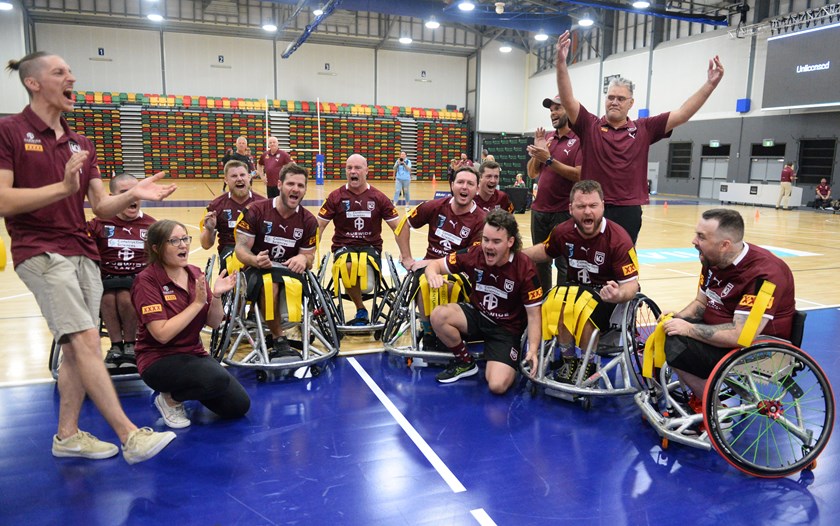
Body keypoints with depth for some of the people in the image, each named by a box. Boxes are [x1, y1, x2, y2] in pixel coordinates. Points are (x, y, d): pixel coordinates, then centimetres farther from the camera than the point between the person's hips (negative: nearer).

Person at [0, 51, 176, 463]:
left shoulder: (81, 144, 15)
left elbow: (100, 206, 10)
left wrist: (133, 194, -8)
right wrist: (63, 187, -24)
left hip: (82, 252, 7)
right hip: (40, 253, -7)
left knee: (77, 348, 8)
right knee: (85, 341, -15)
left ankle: (67, 435, 21)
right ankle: (130, 436, -15)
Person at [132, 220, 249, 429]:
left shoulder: (195, 274, 1)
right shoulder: (146, 280, -15)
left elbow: (214, 323, 1)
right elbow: (162, 334, -23)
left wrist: (217, 296, -17)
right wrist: (197, 302, -23)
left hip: (194, 353, 6)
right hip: (160, 359, -6)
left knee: (239, 405, -3)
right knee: (218, 379, -32)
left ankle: (186, 389, 19)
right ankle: (169, 398, -2)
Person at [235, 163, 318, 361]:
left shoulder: (308, 220, 1)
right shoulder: (256, 210, -8)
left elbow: (309, 256, 5)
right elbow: (241, 247, -7)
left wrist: (303, 259, -22)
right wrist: (255, 260, -31)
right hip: (257, 269, -3)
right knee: (269, 285, -38)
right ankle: (279, 340, -21)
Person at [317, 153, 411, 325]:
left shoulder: (379, 198, 2)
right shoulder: (335, 196, 0)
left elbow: (397, 227, 7)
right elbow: (319, 226, 3)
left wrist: (405, 255, 1)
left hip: (370, 246, 0)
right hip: (343, 245, 0)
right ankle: (361, 310, -7)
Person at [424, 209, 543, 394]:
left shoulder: (525, 269, -21)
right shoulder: (474, 254, -16)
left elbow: (534, 315, -14)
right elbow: (435, 264, -5)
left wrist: (533, 350, -26)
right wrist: (433, 274, -30)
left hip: (507, 329, -3)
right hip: (476, 315, 3)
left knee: (498, 385, -23)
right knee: (438, 315, -27)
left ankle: (509, 364, 16)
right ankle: (465, 362, 1)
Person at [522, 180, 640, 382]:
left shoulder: (619, 239, -21)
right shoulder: (563, 231, -7)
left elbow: (631, 283, -18)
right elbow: (546, 252, 16)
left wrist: (619, 295, -42)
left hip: (607, 293, -3)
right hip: (575, 288, 4)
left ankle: (588, 365, -2)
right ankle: (569, 361, -3)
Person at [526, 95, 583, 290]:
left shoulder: (580, 140, -7)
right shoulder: (546, 137, 11)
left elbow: (579, 175, -17)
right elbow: (532, 173, 12)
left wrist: (548, 159, -19)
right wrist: (537, 152, -5)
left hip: (564, 213, -6)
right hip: (539, 210, 7)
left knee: (563, 263, -3)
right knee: (540, 260, 14)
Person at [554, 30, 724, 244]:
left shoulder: (644, 129, 7)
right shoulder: (590, 126, 2)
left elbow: (682, 114, 5)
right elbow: (567, 99, -9)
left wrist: (710, 84, -4)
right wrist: (561, 62, -22)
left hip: (628, 212, 2)